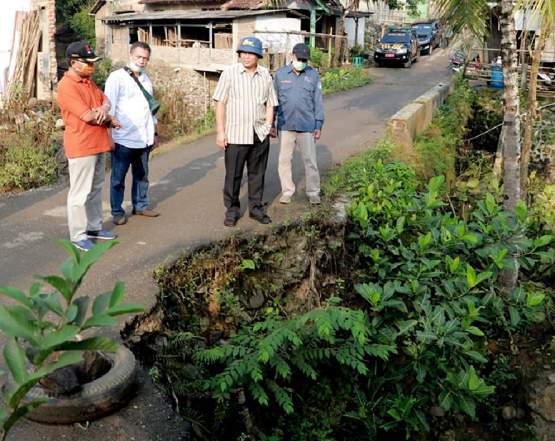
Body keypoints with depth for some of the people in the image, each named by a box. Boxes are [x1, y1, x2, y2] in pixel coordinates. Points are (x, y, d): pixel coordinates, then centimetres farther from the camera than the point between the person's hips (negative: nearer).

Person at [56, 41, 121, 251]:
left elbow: (105, 99, 11)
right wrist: (110, 120, -6)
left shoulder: (88, 82, 14)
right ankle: (77, 236, 4)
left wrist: (104, 109, -14)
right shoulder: (67, 86, -16)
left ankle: (94, 227, 28)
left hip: (98, 145, 9)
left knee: (96, 189, 16)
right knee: (80, 193, -3)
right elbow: (87, 116, -22)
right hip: (81, 147, -9)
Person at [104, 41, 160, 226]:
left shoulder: (146, 79, 15)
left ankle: (140, 205, 28)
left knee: (142, 175, 15)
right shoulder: (117, 77, -7)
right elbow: (110, 107, -10)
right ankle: (117, 211, 12)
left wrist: (154, 133, 22)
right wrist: (109, 135, -15)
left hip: (143, 139, 6)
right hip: (123, 139, -6)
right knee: (118, 178, 3)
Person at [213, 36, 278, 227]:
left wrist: (268, 126, 2)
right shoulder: (230, 73, -3)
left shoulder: (265, 75, 7)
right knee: (233, 175, 4)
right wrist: (220, 131, -8)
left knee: (257, 174, 11)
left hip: (260, 135, 3)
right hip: (236, 134, -3)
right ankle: (232, 210, 17)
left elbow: (270, 104, 13)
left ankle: (256, 208, 25)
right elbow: (220, 103, -4)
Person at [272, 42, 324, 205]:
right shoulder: (280, 74, 2)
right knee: (284, 160, 6)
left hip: (307, 126, -1)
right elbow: (274, 100, 6)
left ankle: (313, 192, 16)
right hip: (285, 126, 1)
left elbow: (318, 102, 4)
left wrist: (319, 125, 1)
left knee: (310, 160, 5)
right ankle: (287, 191, 19)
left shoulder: (313, 75, 2)